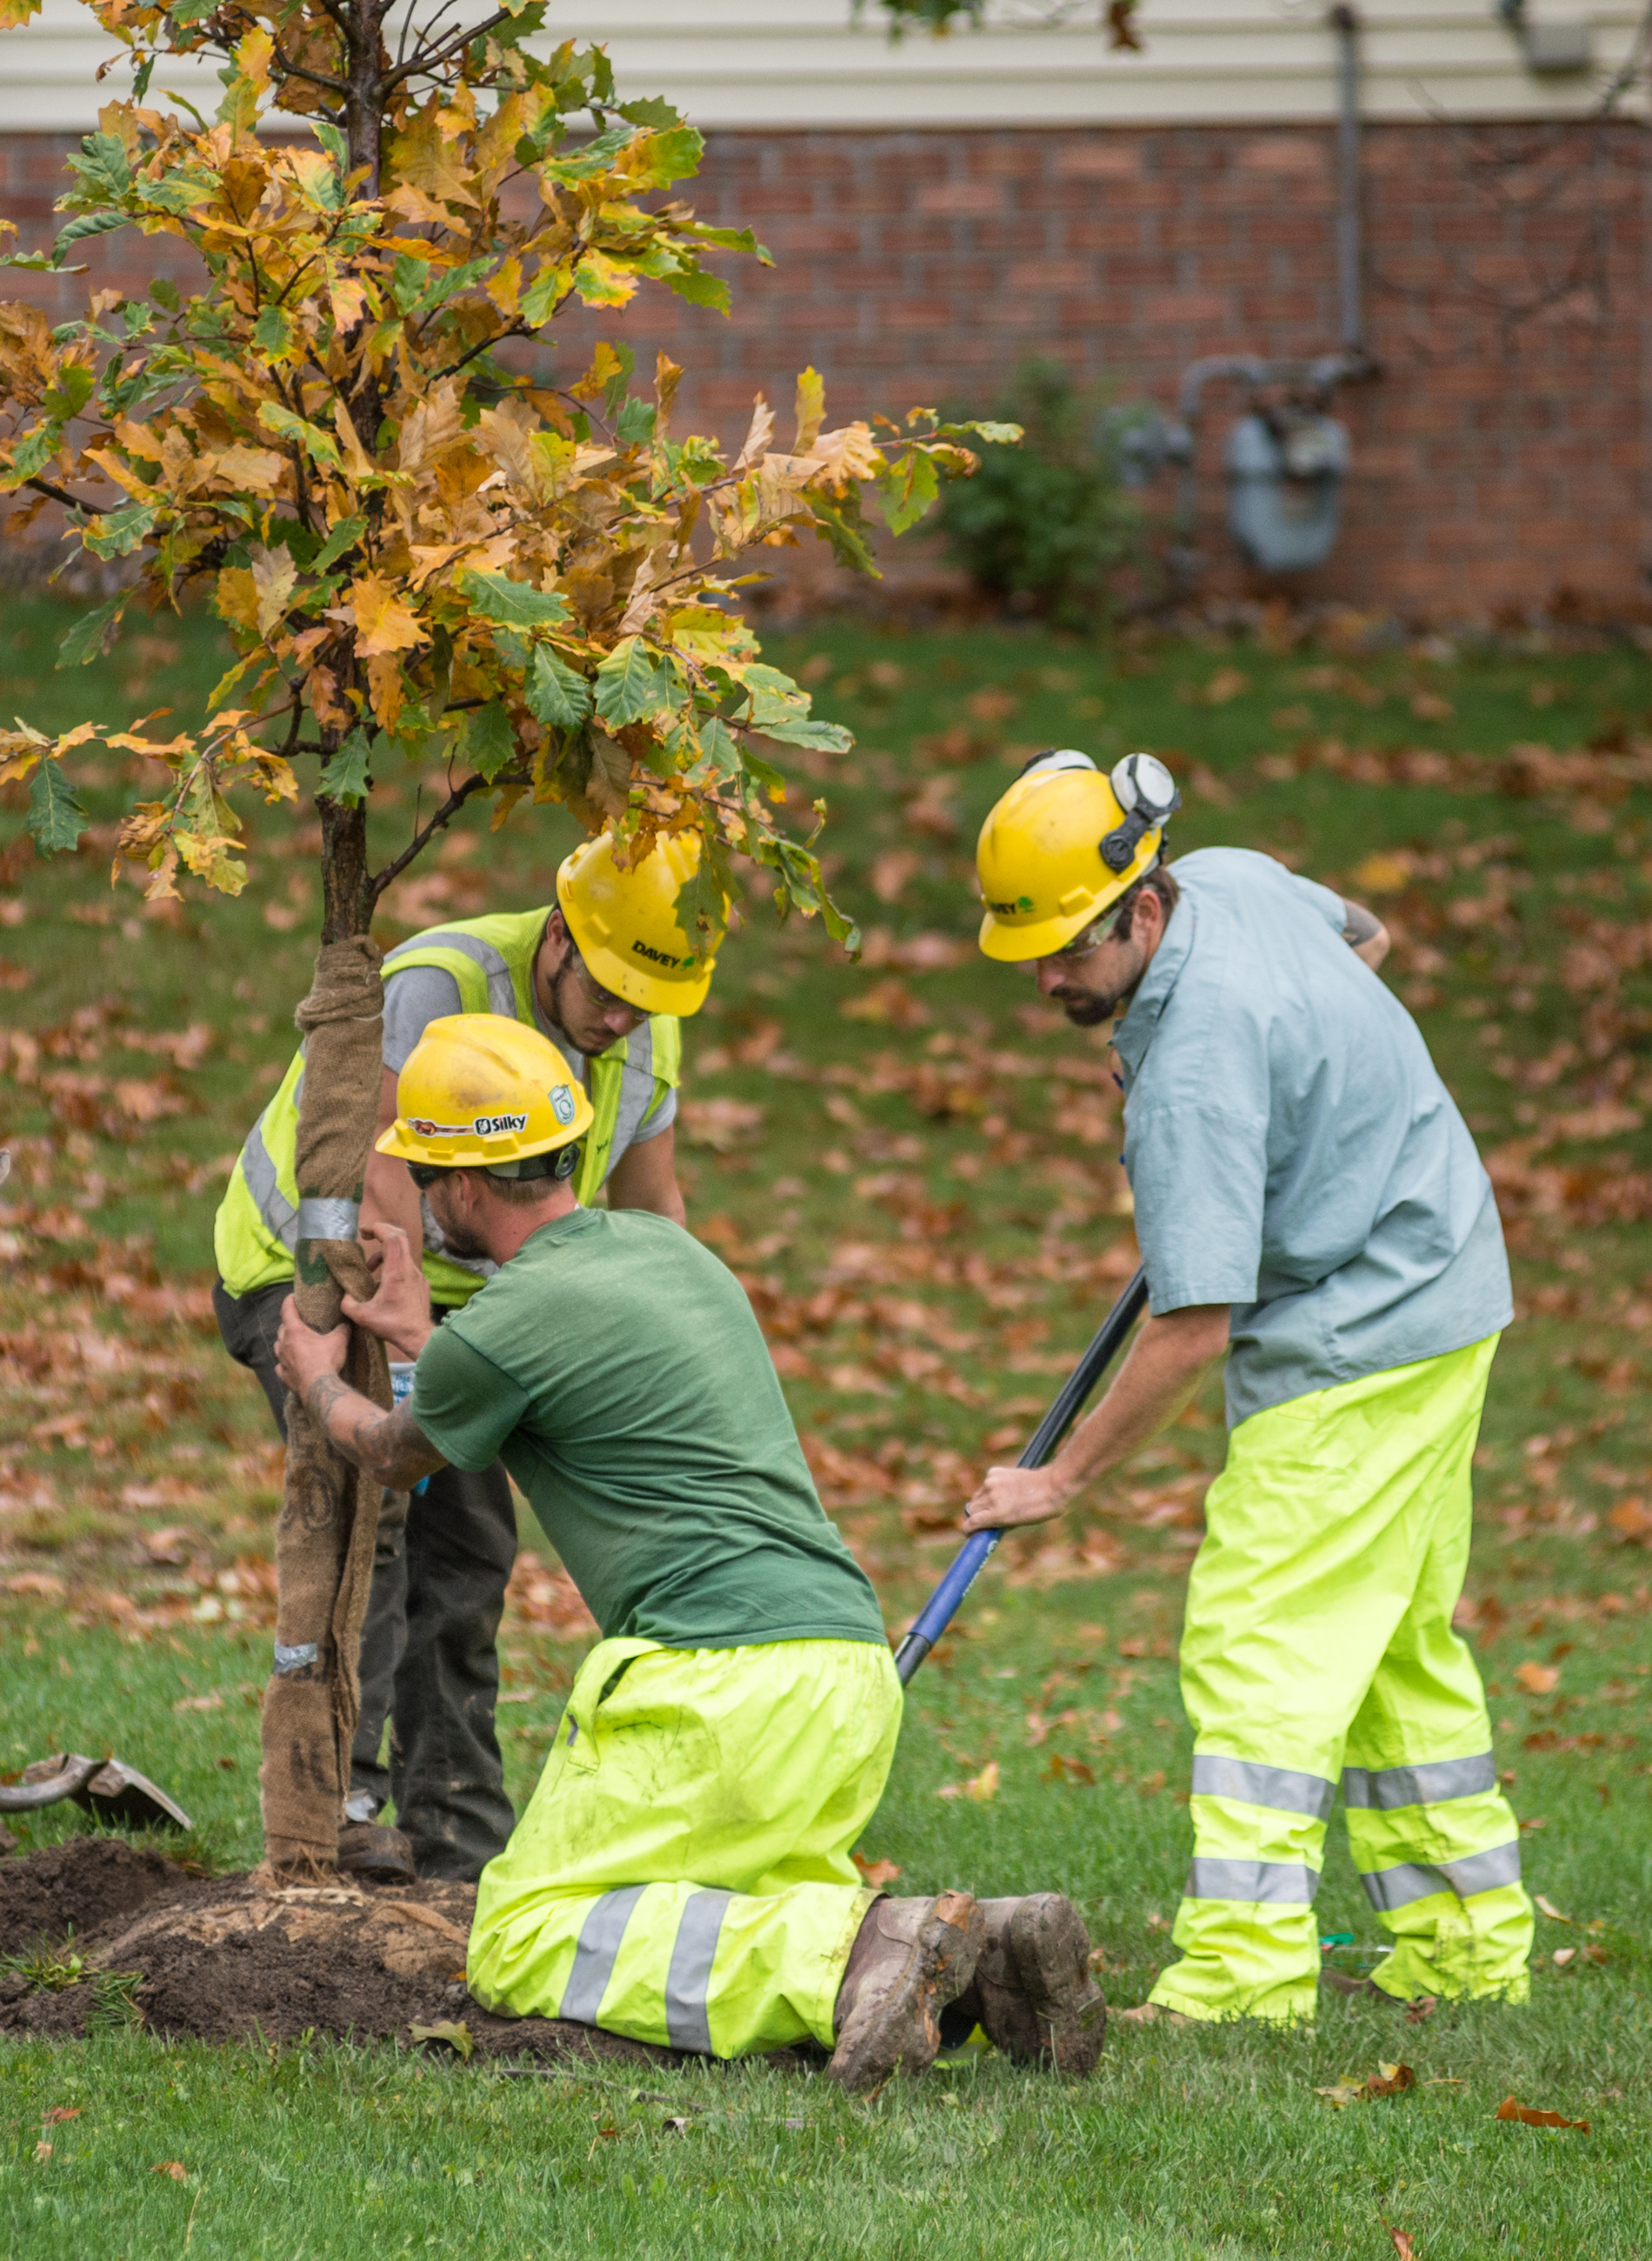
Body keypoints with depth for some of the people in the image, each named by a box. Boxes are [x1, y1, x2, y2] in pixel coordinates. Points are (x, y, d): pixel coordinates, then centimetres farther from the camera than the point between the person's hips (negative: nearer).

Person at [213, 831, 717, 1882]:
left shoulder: (648, 1035, -7)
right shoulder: (439, 987, -31)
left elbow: (652, 1208, 6)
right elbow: (378, 1177, -39)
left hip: (452, 1288, 7)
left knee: (469, 1549, 4)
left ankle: (459, 1840, 11)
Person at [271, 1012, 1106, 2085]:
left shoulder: (502, 1326, -5)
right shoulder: (665, 1244, 19)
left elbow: (396, 1455, 19)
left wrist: (320, 1384, 41)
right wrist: (424, 1341, 55)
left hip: (726, 1673, -8)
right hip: (861, 1669, 8)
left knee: (523, 1947, -3)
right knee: (757, 1906, 25)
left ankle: (843, 1959, -23)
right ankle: (987, 1951, -4)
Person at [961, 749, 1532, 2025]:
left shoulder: (1193, 1065, -28)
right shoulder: (1233, 878, -2)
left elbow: (1195, 1330, -25)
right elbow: (1362, 936, 23)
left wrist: (1065, 1479, -16)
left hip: (1359, 1343, -10)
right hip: (1436, 1298, 10)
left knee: (1259, 1641, -14)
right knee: (1399, 1643, 15)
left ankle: (1246, 1971, -20)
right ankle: (1466, 1945, 20)